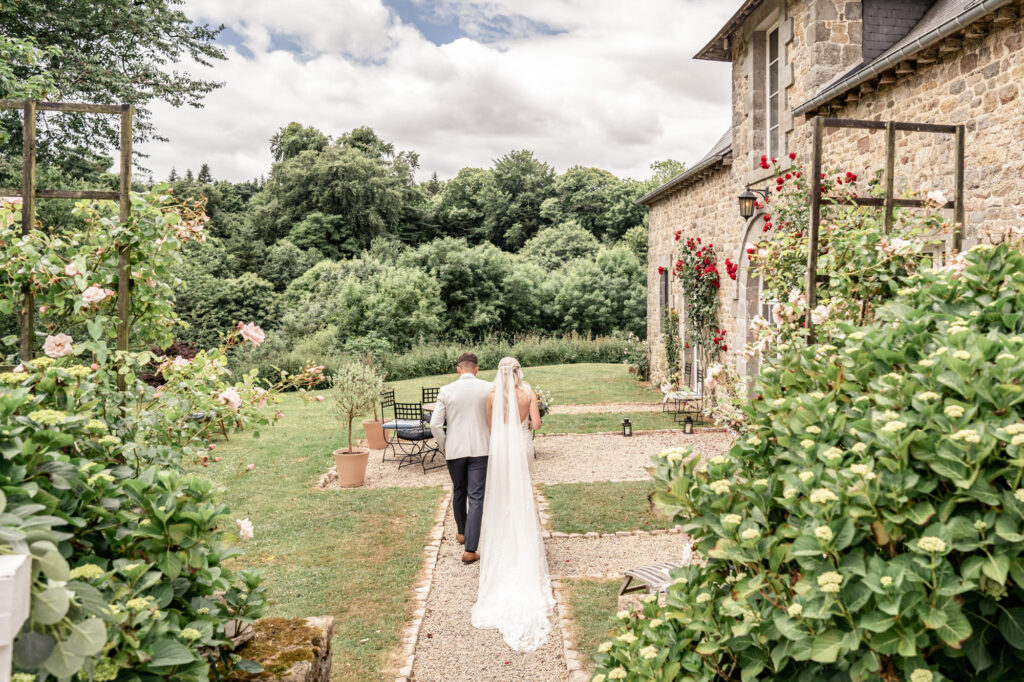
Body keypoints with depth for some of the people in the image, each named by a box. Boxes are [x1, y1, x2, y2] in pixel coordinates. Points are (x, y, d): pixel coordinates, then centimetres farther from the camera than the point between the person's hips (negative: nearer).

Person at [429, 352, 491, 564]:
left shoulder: (446, 391, -5)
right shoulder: (488, 388, -6)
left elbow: (435, 424, -5)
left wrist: (443, 446, 9)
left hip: (455, 450, 2)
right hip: (480, 449, -1)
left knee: (458, 492, 22)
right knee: (476, 498, 0)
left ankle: (462, 533, 42)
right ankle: (470, 549, -5)